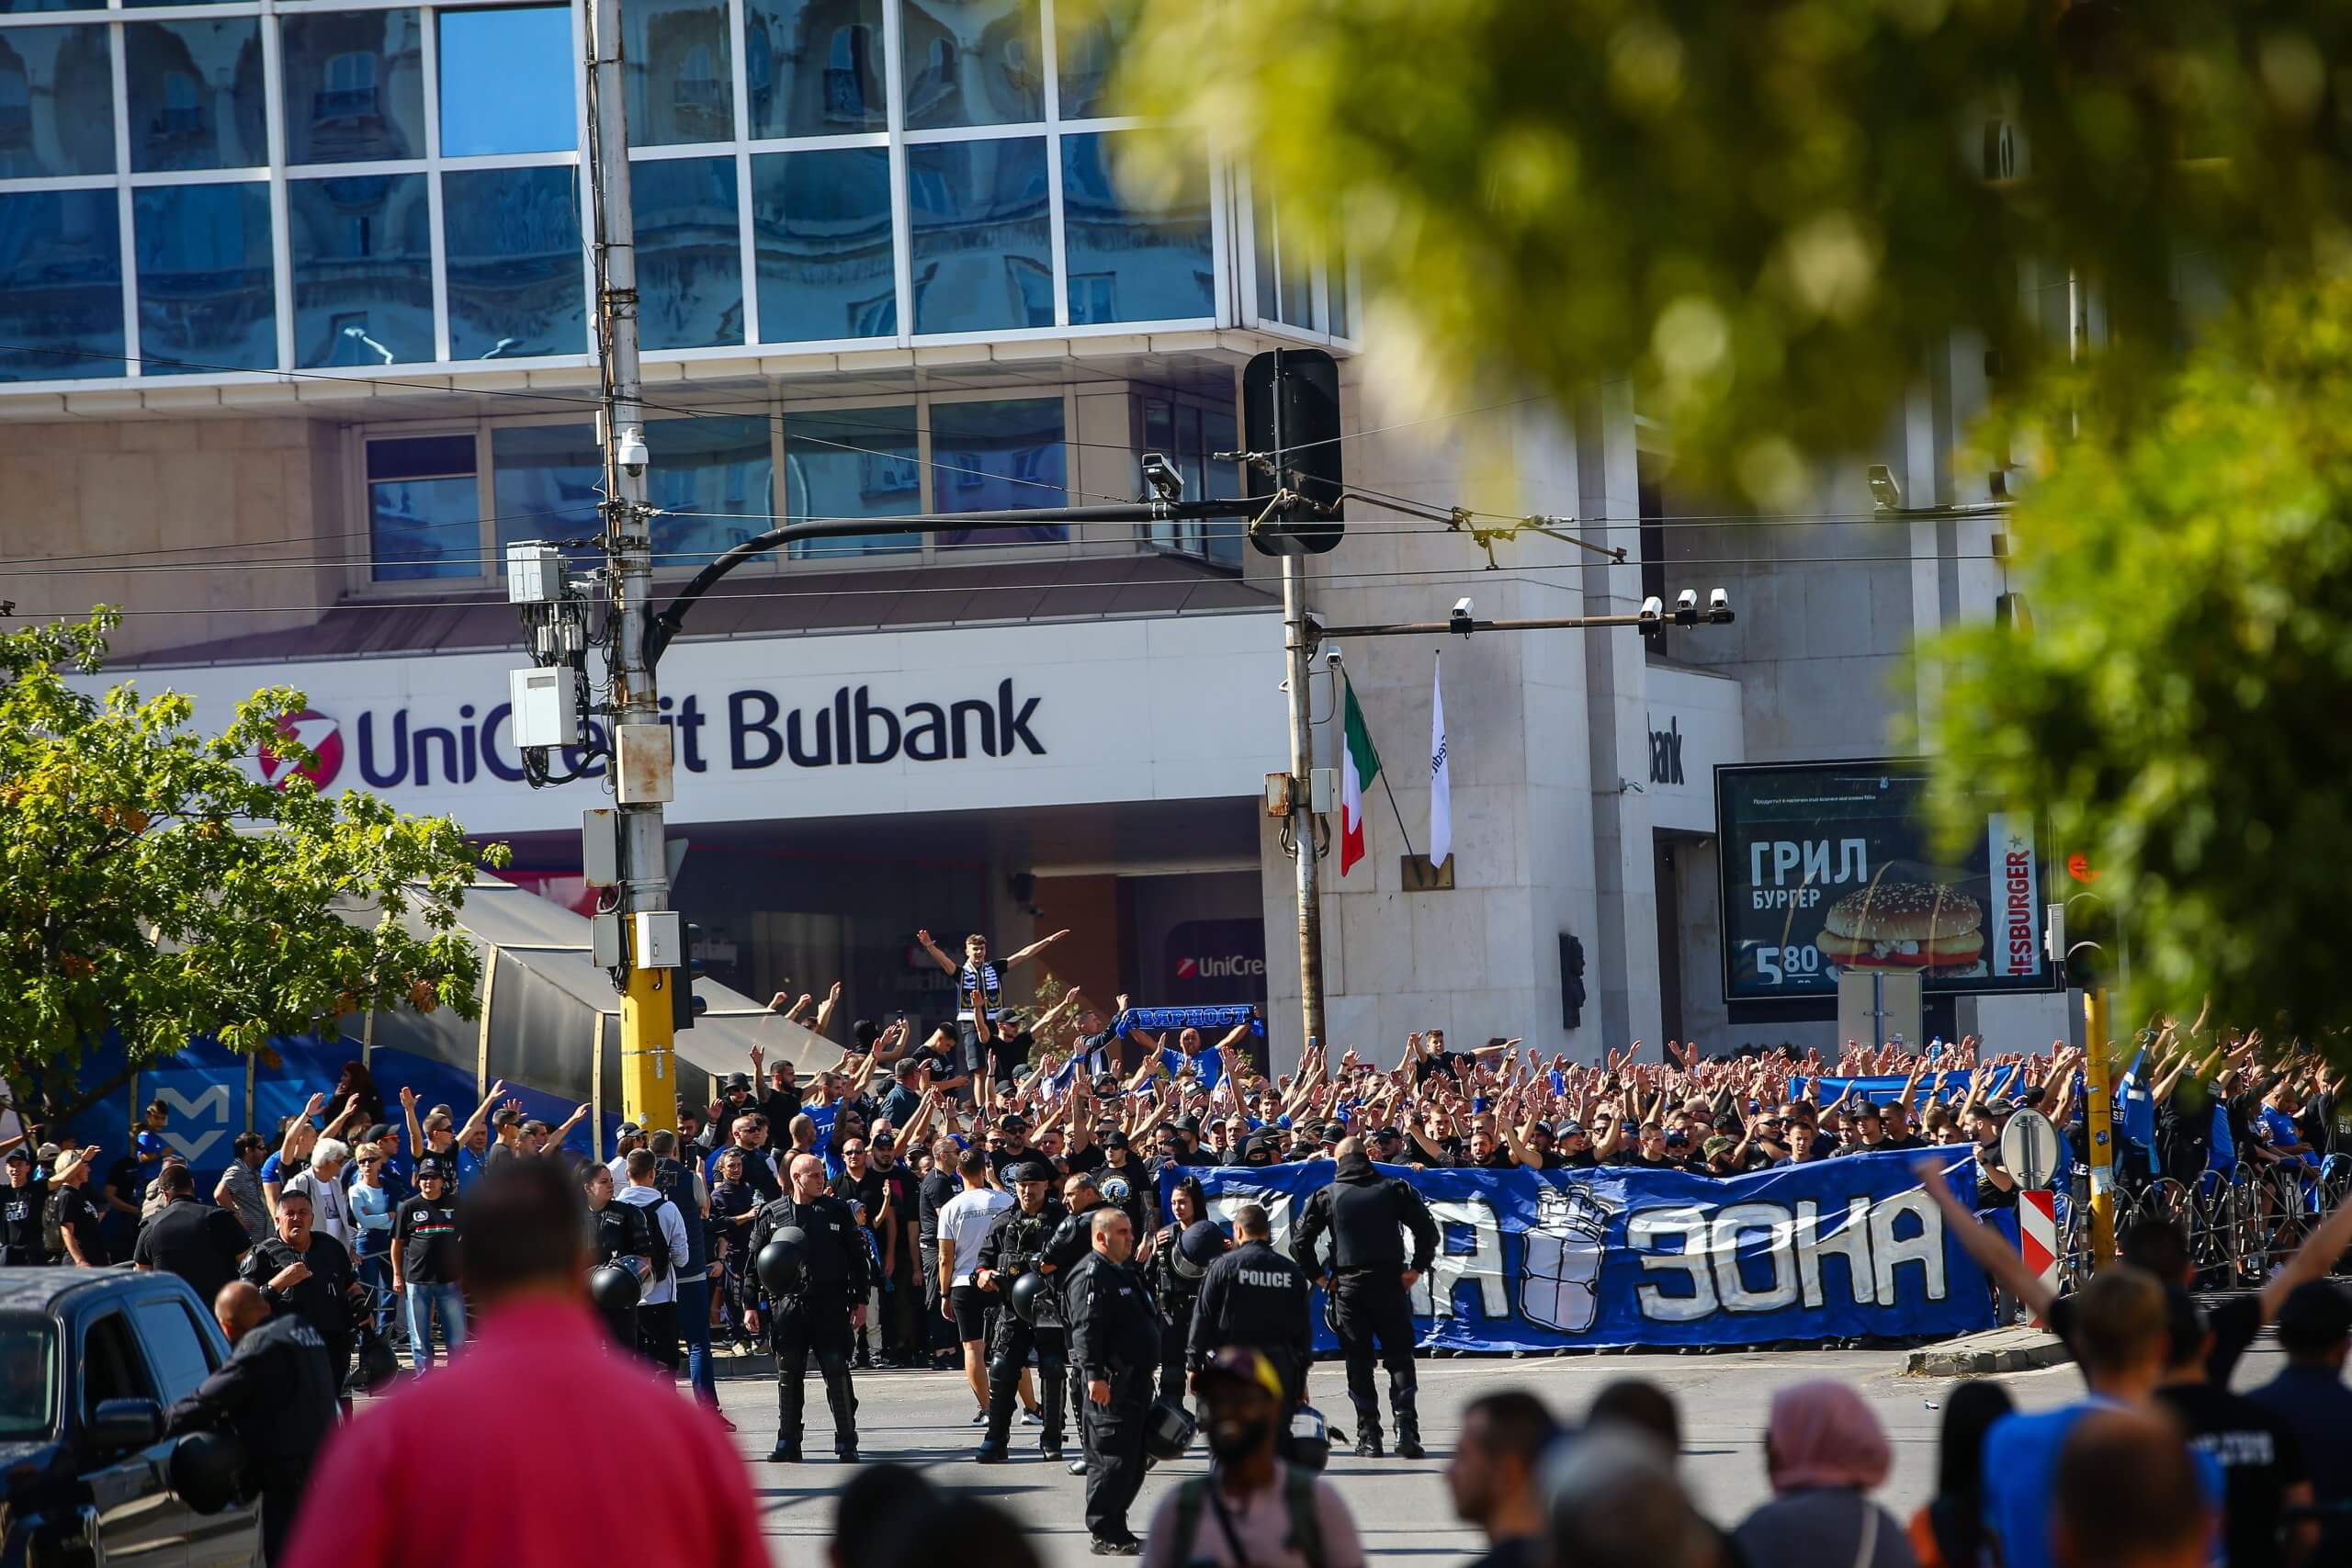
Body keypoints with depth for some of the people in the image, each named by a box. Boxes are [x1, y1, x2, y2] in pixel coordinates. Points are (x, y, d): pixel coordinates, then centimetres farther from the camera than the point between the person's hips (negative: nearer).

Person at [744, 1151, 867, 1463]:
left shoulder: (838, 1211, 6)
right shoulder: (772, 1214, 5)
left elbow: (857, 1257, 8)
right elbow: (754, 1262, 8)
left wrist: (860, 1301, 3)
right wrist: (751, 1305, 3)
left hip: (830, 1307, -1)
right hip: (786, 1306, 1)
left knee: (836, 1372, -4)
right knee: (789, 1376, 5)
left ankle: (847, 1443, 1)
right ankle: (788, 1444, 13)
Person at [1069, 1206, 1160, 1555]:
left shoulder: (1122, 1274, 21)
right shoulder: (1091, 1275, -12)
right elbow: (1086, 1329, -22)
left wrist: (1148, 1371, 30)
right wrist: (1094, 1375, -29)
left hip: (1134, 1380, 11)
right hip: (1110, 1385, -11)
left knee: (1134, 1461, 13)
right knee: (1111, 1460, -9)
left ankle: (1116, 1529, 21)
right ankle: (1104, 1535, -6)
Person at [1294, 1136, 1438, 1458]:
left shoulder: (1328, 1195, 3)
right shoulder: (1394, 1189, 3)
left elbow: (1302, 1240, -2)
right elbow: (1428, 1230, -3)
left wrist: (1319, 1275, 6)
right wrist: (1417, 1268, 3)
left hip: (1347, 1286, 0)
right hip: (1390, 1283, 0)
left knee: (1359, 1362, 6)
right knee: (1399, 1358, 4)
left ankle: (1369, 1437, 2)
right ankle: (1406, 1430, -9)